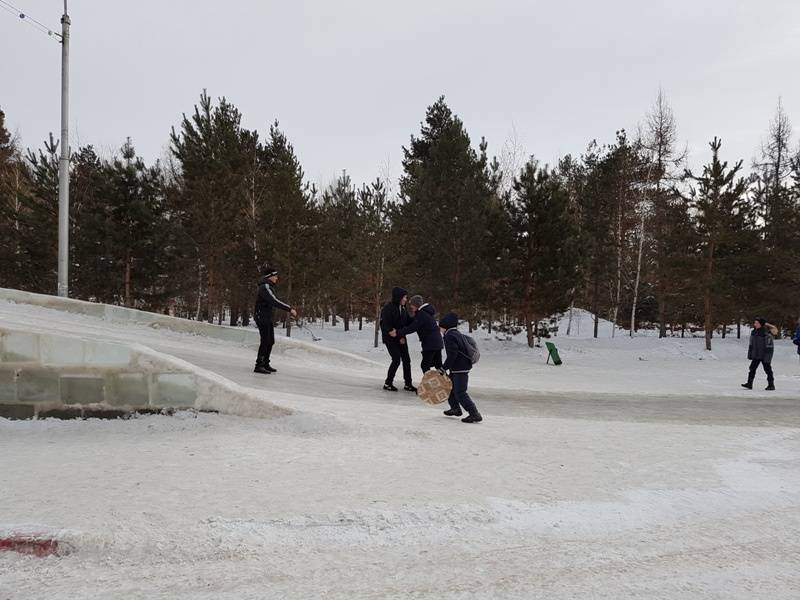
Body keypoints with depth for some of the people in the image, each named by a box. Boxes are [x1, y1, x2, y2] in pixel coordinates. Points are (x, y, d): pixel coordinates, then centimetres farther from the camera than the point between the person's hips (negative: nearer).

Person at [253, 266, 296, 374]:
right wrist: (289, 309, -27)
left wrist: (289, 309, 13)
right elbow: (275, 301, -27)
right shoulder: (265, 287, -17)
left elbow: (274, 302, 19)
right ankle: (259, 366, -7)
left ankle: (265, 364, 22)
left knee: (271, 341, 13)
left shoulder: (268, 287, 16)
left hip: (268, 318, 10)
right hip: (262, 317, -10)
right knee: (265, 341, -10)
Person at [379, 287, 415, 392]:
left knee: (406, 360, 4)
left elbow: (408, 321, 13)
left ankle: (408, 384, 13)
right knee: (396, 359, -10)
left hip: (401, 337, 7)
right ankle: (388, 383, 6)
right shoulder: (388, 308, -17)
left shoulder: (403, 308, 7)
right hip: (390, 339, -7)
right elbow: (386, 326, -20)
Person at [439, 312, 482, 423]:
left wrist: (444, 367, -18)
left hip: (460, 369, -11)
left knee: (460, 393, -10)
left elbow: (452, 355, -24)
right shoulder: (456, 334, 15)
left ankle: (475, 414, -12)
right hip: (459, 368, 11)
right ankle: (456, 408, 36)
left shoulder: (450, 336, -17)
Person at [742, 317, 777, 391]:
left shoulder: (767, 333, -17)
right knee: (752, 368, 2)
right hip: (756, 355, 7)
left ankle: (771, 385, 15)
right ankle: (749, 384, 4)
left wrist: (767, 357, -19)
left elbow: (769, 346, -16)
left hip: (764, 355, -7)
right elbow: (751, 344, 11)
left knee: (767, 369, 4)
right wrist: (749, 354, 10)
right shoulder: (753, 332, 5)